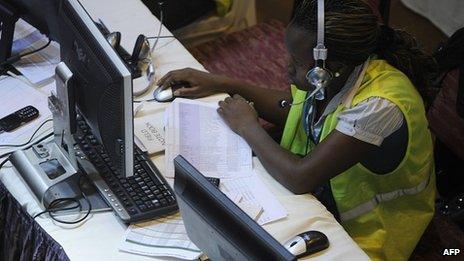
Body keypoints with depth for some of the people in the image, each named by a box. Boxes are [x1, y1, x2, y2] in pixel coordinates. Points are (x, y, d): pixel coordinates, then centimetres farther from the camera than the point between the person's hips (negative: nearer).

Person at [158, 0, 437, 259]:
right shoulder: (327, 75, -12)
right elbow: (292, 107, 10)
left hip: (363, 234, -7)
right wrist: (222, 83, 0)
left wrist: (247, 126, -20)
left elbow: (300, 177, -36)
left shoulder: (380, 106, -35)